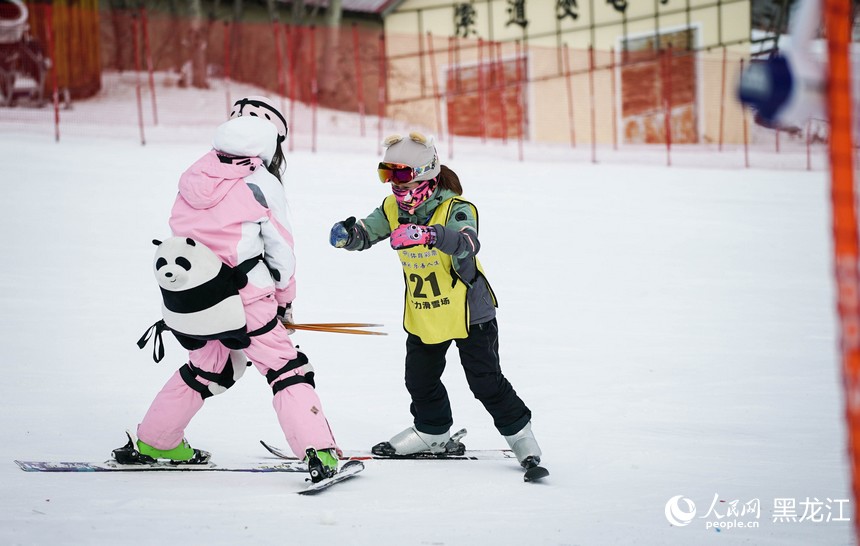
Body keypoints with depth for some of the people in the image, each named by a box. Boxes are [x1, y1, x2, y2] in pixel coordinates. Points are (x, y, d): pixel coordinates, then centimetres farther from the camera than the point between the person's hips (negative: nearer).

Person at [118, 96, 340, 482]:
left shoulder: (195, 176, 8)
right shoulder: (262, 183, -8)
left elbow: (182, 236, 15)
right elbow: (280, 250, -2)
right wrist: (285, 298, 15)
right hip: (245, 298, -6)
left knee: (208, 368, 26)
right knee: (288, 371, -1)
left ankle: (153, 441, 33)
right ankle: (317, 452, -15)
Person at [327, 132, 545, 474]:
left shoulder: (455, 208, -24)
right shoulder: (393, 209, -3)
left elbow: (467, 243, -43)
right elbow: (366, 232, -8)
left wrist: (430, 234, -62)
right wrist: (346, 234, -34)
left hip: (468, 311, -6)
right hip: (422, 315, 7)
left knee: (485, 380, -4)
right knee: (420, 379, 17)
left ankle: (520, 434, 12)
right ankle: (432, 432, 40)